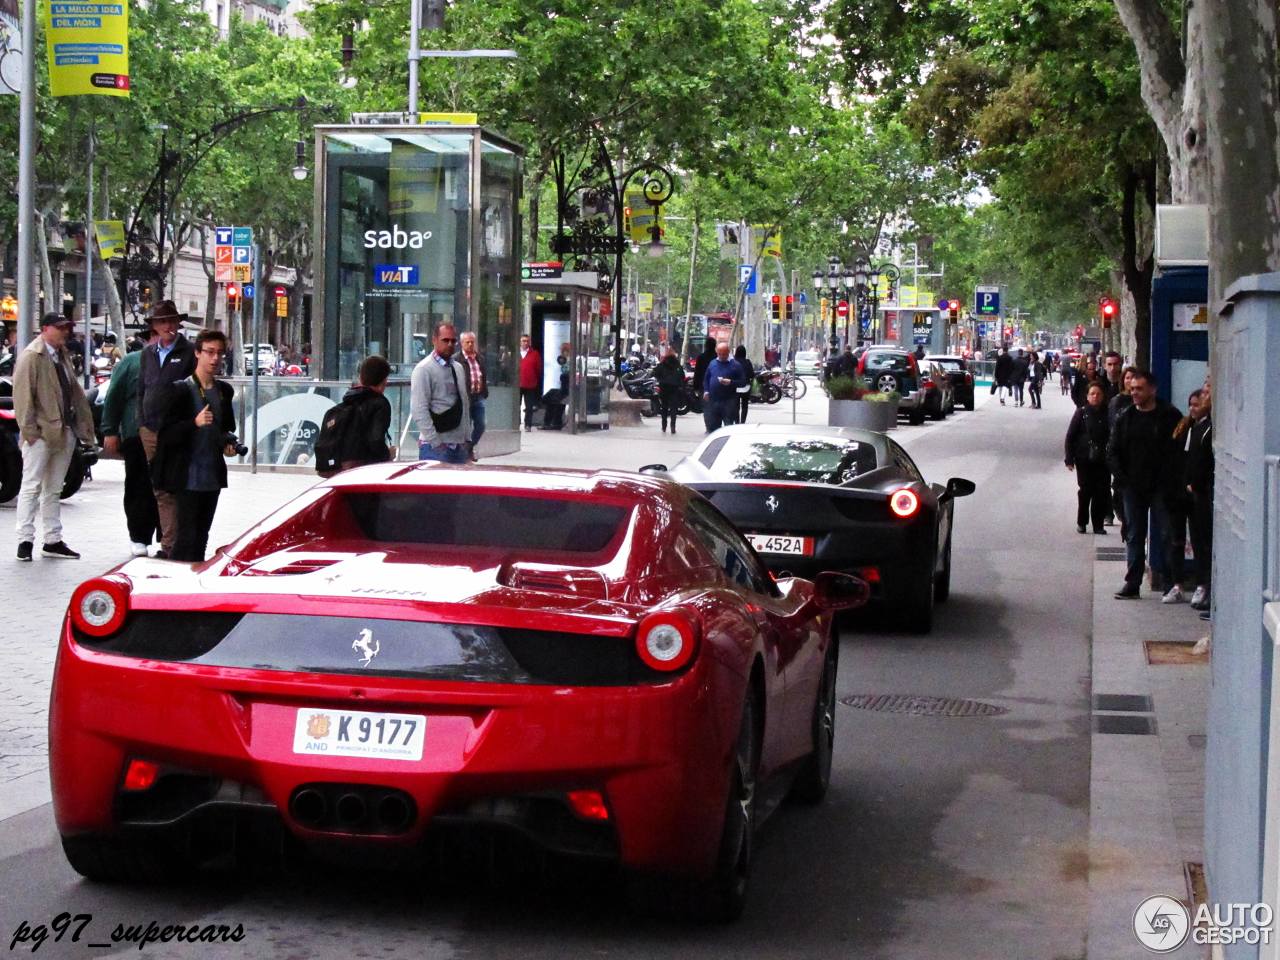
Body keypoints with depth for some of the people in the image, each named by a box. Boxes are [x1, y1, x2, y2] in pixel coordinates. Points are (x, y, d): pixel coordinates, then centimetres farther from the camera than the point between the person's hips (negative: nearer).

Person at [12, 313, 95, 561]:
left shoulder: (63, 356, 15)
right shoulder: (31, 356, -9)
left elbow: (75, 391, 15)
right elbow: (22, 394, -14)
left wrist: (84, 425, 7)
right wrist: (29, 429, -18)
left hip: (65, 432, 8)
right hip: (40, 433, -8)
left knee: (53, 489, 12)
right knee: (31, 486, -4)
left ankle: (53, 541, 16)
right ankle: (25, 540, -2)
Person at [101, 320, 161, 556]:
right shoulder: (130, 362, 3)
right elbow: (113, 398, 2)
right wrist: (110, 432, -4)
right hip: (137, 437, -3)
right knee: (139, 489, 1)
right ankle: (139, 538, 9)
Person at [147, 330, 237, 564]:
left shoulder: (224, 391, 11)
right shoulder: (179, 390, -8)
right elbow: (165, 433, -12)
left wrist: (228, 443, 6)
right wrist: (195, 423, -25)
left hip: (213, 475, 6)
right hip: (187, 476, -6)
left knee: (201, 536, 11)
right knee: (187, 535, -9)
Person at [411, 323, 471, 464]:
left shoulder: (458, 368, 13)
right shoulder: (424, 369, -9)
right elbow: (419, 410, -15)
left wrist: (467, 438, 12)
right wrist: (435, 443, -17)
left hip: (459, 445, 7)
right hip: (435, 447, -7)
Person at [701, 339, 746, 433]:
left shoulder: (735, 365, -2)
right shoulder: (712, 363, 12)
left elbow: (743, 381, -4)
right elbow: (706, 379, 20)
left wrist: (731, 382, -19)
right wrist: (706, 391, 4)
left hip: (729, 401, -4)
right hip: (713, 401, 4)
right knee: (712, 426, 10)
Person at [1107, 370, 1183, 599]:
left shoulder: (1170, 416, -4)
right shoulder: (1125, 418, 8)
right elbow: (1112, 452, 10)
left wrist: (1171, 481, -12)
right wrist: (1122, 478, -2)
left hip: (1160, 488, -4)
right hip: (1133, 488, 4)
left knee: (1169, 535, -3)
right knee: (1134, 536, 8)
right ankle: (1132, 584, 13)